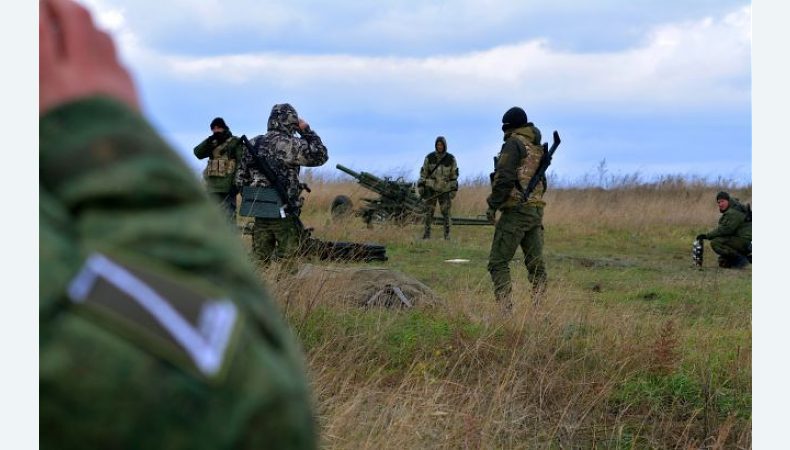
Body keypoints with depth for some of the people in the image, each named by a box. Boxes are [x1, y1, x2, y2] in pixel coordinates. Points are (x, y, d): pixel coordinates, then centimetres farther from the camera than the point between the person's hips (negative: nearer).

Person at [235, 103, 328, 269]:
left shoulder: (252, 144, 8)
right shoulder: (289, 144, -13)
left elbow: (240, 178, 12)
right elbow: (320, 155, -6)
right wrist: (306, 131, 3)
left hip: (259, 214, 6)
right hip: (284, 214, -6)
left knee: (260, 262, 10)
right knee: (287, 263, 0)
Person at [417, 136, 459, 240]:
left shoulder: (451, 159, -4)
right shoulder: (429, 157, -3)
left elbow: (454, 174, -1)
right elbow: (423, 172, 1)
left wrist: (454, 189, -7)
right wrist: (421, 187, -5)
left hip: (445, 189, 0)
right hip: (431, 187, 0)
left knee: (446, 212, -2)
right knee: (429, 211, -4)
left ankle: (447, 234, 7)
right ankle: (427, 234, 1)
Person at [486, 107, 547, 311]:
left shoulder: (514, 143, -8)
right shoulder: (538, 147, 17)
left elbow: (504, 178, -18)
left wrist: (493, 205, -11)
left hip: (516, 211, -8)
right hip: (536, 211, 8)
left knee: (498, 262, -6)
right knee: (536, 264, 8)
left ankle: (506, 309, -16)